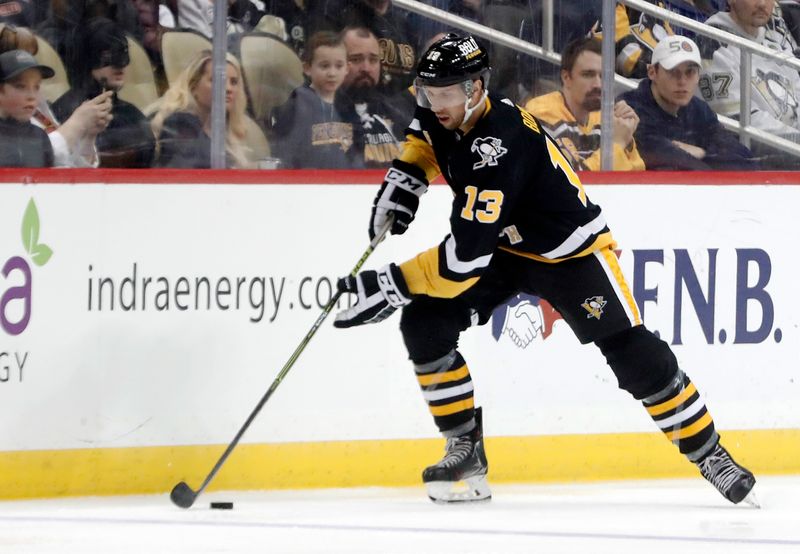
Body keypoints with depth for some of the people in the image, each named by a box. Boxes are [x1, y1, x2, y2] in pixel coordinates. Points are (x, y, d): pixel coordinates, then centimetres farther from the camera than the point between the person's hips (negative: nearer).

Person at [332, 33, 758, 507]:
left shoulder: (502, 145, -37)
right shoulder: (446, 114, -12)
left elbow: (465, 256, -41)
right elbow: (427, 136, 19)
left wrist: (393, 285, -39)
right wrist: (404, 177, 0)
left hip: (572, 251, -8)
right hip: (504, 246, 8)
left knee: (632, 352, -16)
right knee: (424, 323, -12)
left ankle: (709, 453, 1)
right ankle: (466, 451, -2)